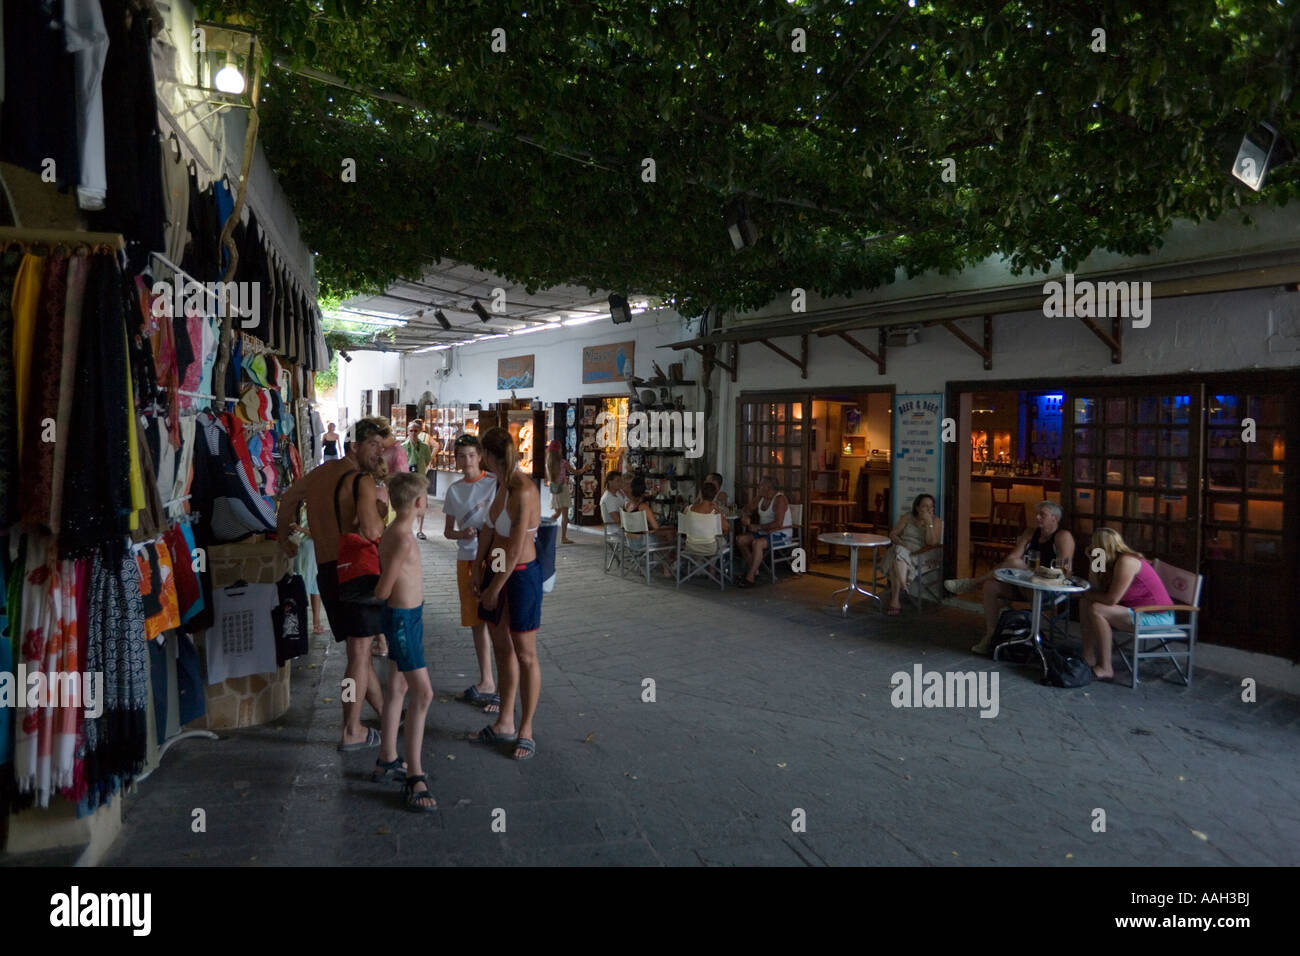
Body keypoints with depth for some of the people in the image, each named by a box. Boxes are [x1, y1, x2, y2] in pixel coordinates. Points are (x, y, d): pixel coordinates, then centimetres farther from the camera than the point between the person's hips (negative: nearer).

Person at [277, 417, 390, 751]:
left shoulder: (321, 472, 13)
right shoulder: (361, 481, -13)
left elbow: (289, 497, 31)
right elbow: (372, 532, -28)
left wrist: (283, 536, 44)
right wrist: (379, 519, -5)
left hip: (326, 570, 9)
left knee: (360, 647, 17)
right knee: (360, 652, -1)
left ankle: (384, 712, 30)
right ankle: (352, 733, 5)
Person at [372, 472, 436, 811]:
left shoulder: (393, 532, 7)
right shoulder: (402, 539, -23)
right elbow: (383, 591, -17)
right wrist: (378, 591, 1)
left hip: (406, 616, 10)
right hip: (403, 619, -10)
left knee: (398, 689, 19)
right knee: (423, 694, -9)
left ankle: (387, 759, 32)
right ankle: (414, 777, -4)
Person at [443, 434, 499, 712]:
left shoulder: (495, 483, -5)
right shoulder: (454, 490, 9)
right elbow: (448, 531, 14)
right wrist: (462, 534, -7)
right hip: (466, 559, 5)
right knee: (476, 621, 12)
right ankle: (486, 682, 26)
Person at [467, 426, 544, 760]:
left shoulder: (523, 491, -23)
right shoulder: (501, 484, 5)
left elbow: (515, 550, -21)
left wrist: (495, 589, -13)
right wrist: (479, 561, 20)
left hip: (521, 575, -9)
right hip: (496, 570, 9)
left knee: (525, 655, 4)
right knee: (502, 648, 16)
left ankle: (526, 730, 18)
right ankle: (504, 724, 30)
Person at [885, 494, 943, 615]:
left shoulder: (936, 521, 6)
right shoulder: (907, 518, 14)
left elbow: (932, 543, -7)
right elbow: (892, 534, 11)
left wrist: (929, 523, -14)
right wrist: (902, 543, -9)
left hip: (919, 556, -3)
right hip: (899, 550, 3)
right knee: (899, 551, -35)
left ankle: (894, 600, -35)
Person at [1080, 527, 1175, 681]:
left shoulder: (1126, 562, -22)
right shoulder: (1113, 561, 7)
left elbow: (1111, 599, -24)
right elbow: (1097, 589, 5)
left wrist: (1088, 595, -6)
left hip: (1157, 617, -10)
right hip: (1138, 610, 10)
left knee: (1096, 610, -25)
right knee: (1085, 602, 7)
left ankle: (1105, 668, -17)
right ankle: (1089, 658, 6)